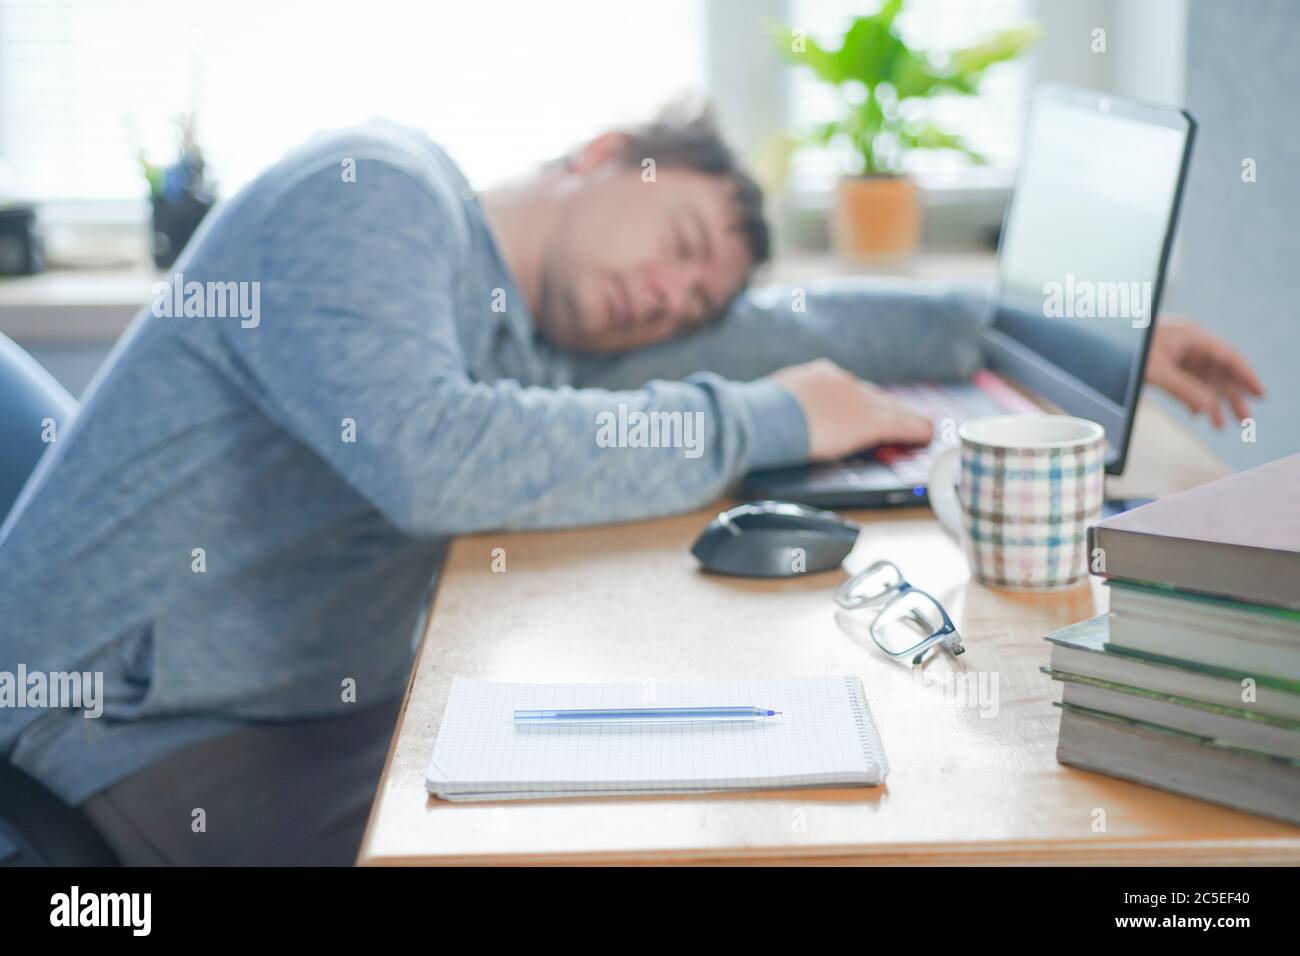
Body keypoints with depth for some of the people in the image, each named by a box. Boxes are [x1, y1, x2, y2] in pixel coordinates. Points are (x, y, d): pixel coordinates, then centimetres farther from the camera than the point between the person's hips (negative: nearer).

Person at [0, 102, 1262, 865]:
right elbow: (437, 459, -34)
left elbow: (792, 326, 19)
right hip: (144, 726, -8)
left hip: (332, 709, 8)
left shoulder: (543, 340, 9)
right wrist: (761, 421, -22)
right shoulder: (375, 192, -15)